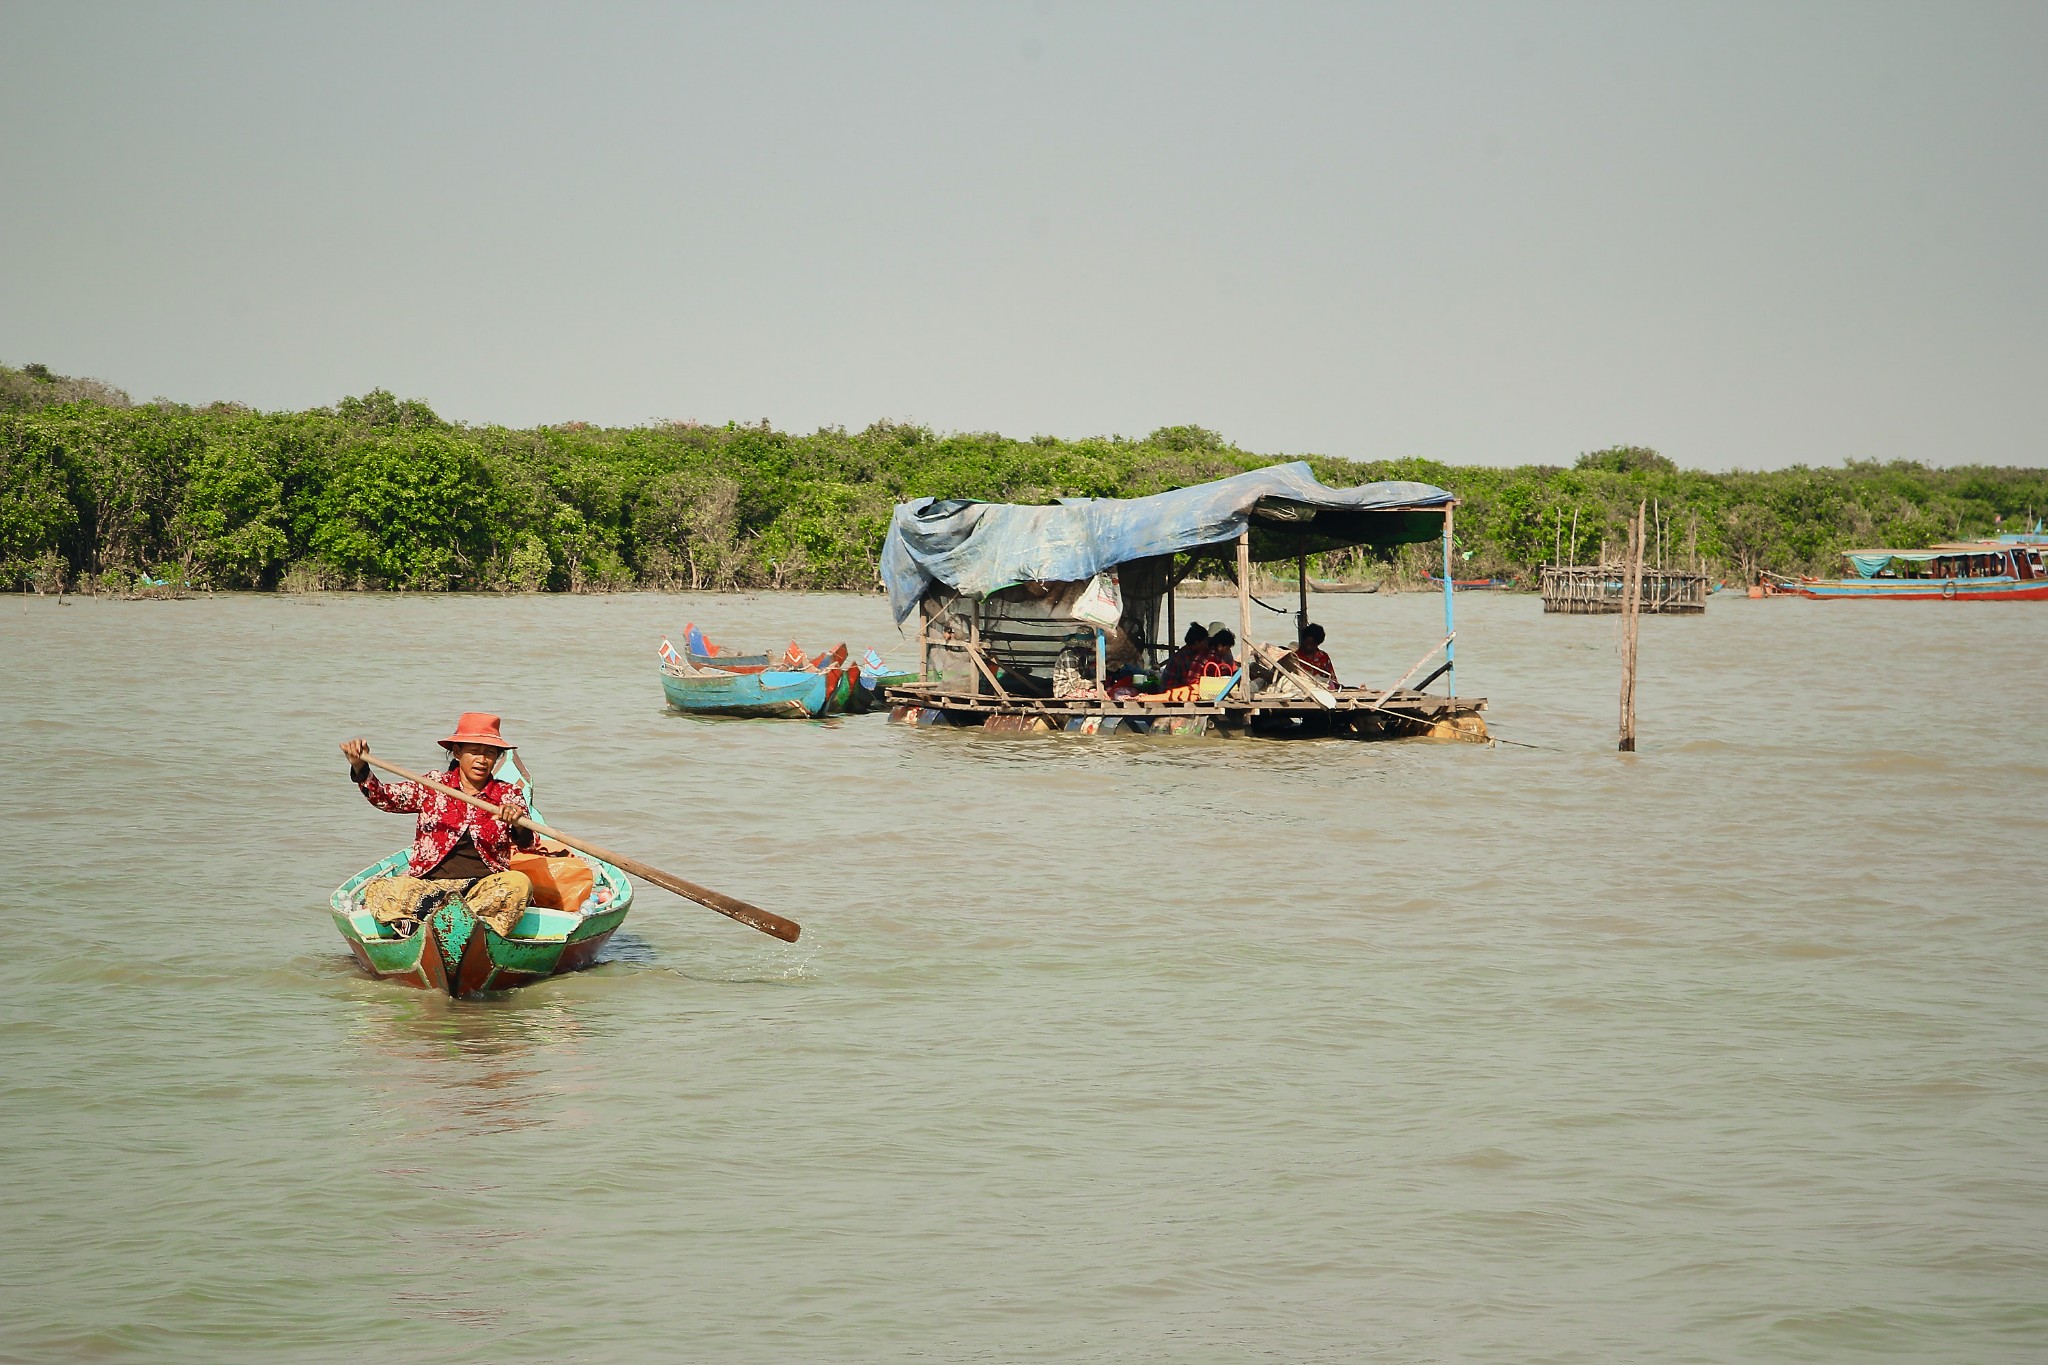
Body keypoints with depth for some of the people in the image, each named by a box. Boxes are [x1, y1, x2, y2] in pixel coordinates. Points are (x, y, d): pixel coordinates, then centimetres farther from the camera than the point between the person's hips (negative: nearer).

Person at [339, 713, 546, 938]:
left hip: (483, 886, 0)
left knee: (519, 883, -33)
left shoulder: (507, 795, 10)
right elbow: (383, 796, 3)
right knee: (378, 889, -28)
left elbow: (526, 845, -4)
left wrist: (519, 821, -27)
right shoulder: (432, 787, 12)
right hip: (428, 884, 0)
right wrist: (360, 767, -15)